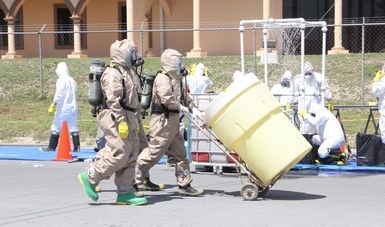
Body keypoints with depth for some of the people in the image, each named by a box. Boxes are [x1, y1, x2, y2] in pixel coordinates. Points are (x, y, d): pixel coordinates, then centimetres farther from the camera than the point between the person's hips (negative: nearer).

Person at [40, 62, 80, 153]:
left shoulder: (61, 80, -9)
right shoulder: (72, 81, 14)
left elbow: (59, 94, -14)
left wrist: (53, 105, -12)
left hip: (63, 108, -7)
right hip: (73, 108, 7)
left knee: (56, 127, 0)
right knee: (73, 127, 5)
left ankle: (51, 147, 3)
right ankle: (76, 147, -1)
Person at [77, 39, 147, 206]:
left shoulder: (127, 72, 20)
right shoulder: (113, 73, -12)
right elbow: (113, 100, -20)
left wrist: (133, 121, 23)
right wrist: (121, 121, -24)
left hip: (127, 118, 10)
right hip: (115, 118, -10)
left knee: (130, 155, 7)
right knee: (119, 154, -14)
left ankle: (125, 193, 9)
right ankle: (90, 177, -1)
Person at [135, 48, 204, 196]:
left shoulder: (175, 79, 18)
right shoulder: (162, 78, -14)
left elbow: (184, 95, 25)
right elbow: (167, 99, -25)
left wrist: (193, 108, 9)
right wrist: (181, 108, -10)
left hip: (172, 122, 10)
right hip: (162, 121, -10)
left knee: (180, 153, 9)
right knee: (153, 152, -7)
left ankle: (185, 185, 13)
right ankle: (134, 181, 3)